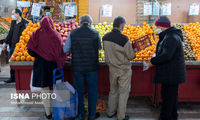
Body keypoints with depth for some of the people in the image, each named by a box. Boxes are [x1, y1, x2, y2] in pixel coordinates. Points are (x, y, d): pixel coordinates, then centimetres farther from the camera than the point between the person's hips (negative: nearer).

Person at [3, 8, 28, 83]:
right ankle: (12, 78, 25)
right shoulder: (13, 22, 14)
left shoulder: (24, 23, -9)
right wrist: (5, 42, 19)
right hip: (13, 46, 7)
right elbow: (10, 33, 21)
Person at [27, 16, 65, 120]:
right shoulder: (56, 34, -6)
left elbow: (30, 50, -8)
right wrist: (60, 64, -2)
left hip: (41, 65, -1)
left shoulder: (36, 34, -5)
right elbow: (61, 50, -9)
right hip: (54, 64, 1)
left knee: (44, 89, 9)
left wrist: (38, 56, 9)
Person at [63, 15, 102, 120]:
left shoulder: (73, 33, -6)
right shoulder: (95, 33, -7)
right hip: (92, 68, -1)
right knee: (92, 91, 14)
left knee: (79, 91, 16)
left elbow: (65, 50, -2)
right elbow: (100, 47, 7)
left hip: (77, 67, 1)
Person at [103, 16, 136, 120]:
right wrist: (133, 50, 8)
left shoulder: (105, 37, -3)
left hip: (112, 68, 5)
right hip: (124, 69, -5)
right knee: (123, 92, 10)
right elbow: (131, 56, -14)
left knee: (113, 91, 21)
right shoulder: (124, 39, -22)